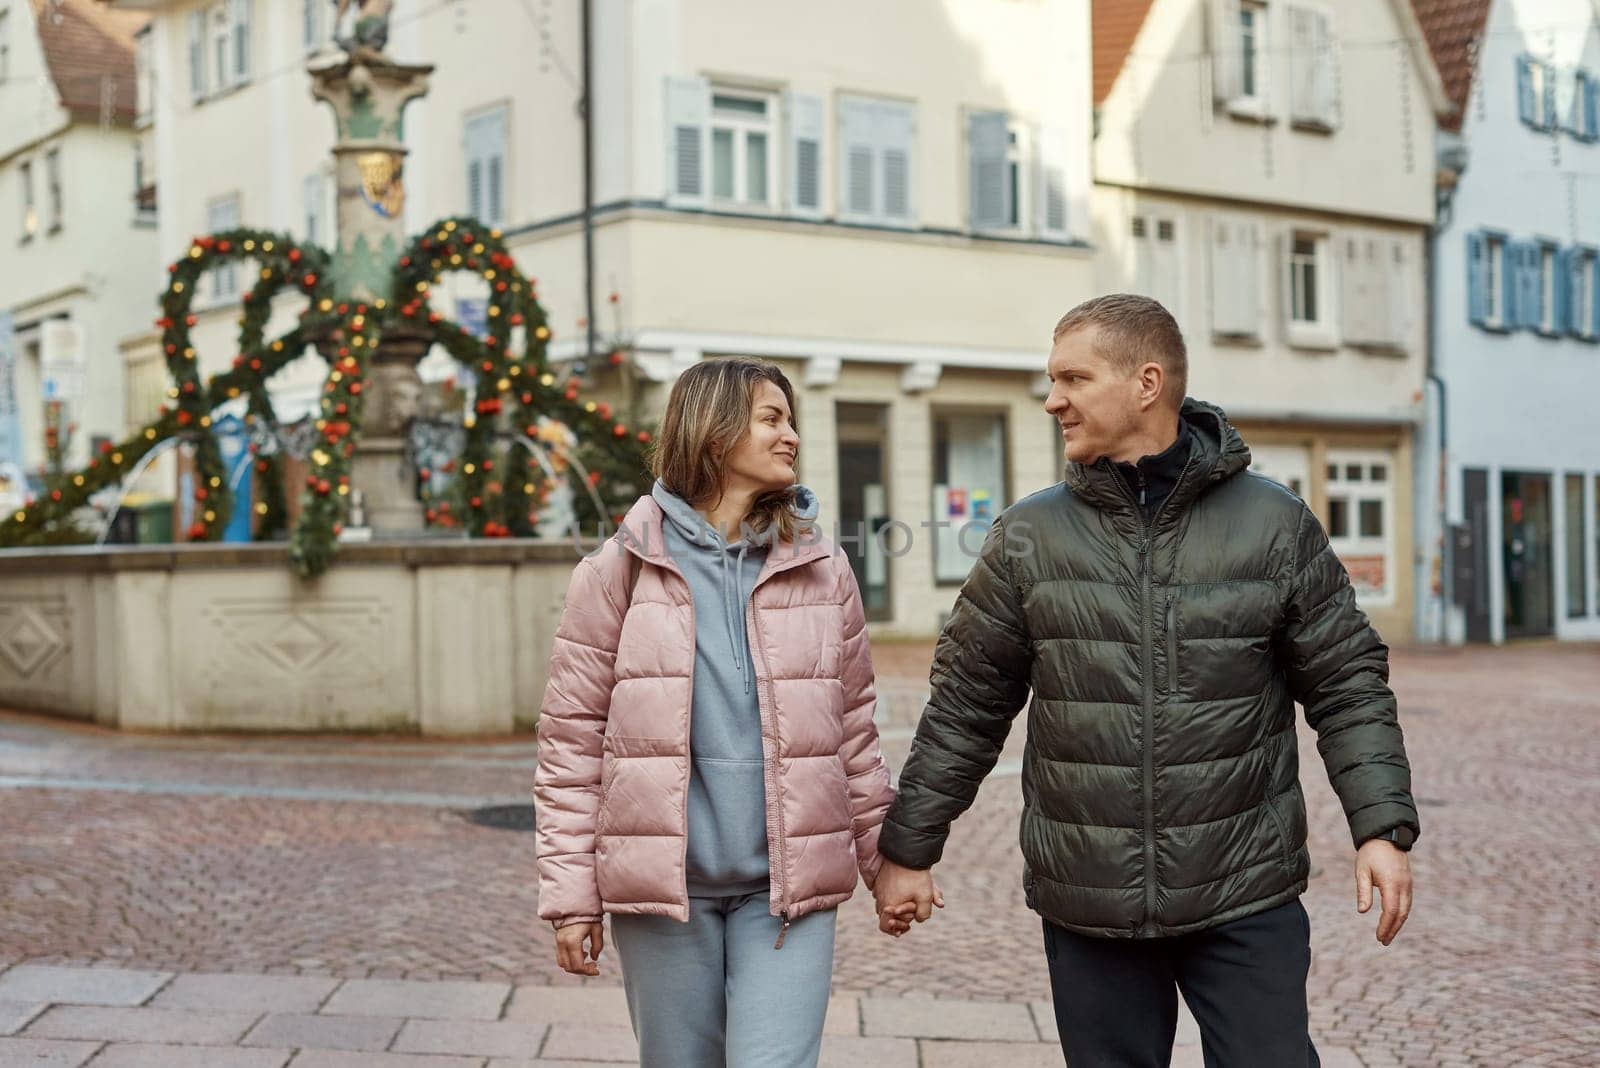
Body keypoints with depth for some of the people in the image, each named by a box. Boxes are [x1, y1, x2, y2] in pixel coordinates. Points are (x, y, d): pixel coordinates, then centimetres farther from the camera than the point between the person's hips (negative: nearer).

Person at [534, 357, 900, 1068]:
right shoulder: (620, 570, 0)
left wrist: (887, 858, 11)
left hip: (787, 883, 1)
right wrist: (571, 896, -4)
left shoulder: (822, 571, 7)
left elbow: (853, 728, 12)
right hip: (662, 881, -1)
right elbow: (572, 741, -1)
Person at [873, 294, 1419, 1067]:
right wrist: (909, 848, 7)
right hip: (1085, 907, 2)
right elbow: (966, 705, 6)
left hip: (1246, 903, -1)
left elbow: (1347, 684, 3)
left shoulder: (1274, 524, -1)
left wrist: (1383, 828, -6)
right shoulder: (1029, 536, 2)